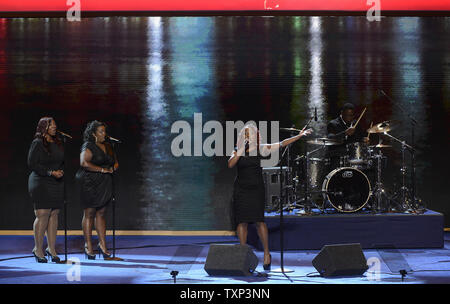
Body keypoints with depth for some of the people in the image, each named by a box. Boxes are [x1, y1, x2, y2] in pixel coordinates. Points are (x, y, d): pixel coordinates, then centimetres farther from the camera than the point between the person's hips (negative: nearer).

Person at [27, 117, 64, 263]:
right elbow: (32, 164, -11)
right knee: (42, 215, -8)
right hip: (41, 183, -6)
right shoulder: (37, 143, -6)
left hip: (57, 184, 6)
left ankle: (51, 248, 10)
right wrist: (51, 172, -16)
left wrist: (61, 171, 6)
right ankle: (38, 249, 0)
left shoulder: (57, 143, 15)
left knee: (54, 215, 4)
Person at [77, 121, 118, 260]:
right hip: (89, 184, -7)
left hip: (104, 185, 7)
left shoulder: (108, 146, 16)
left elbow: (115, 162, 26)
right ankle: (88, 247, 0)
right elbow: (84, 163, -21)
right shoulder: (88, 146, -8)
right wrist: (102, 170, -20)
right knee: (89, 214, -3)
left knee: (101, 213, 8)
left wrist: (113, 167, 2)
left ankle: (102, 244, 12)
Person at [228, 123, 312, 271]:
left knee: (258, 220, -9)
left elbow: (282, 144, 2)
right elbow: (230, 164, -12)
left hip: (256, 188, -1)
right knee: (242, 221, -1)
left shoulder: (260, 149, 3)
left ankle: (267, 253, 2)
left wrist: (299, 136, -3)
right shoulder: (237, 151, 5)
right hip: (241, 189, 1)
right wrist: (241, 149, -15)